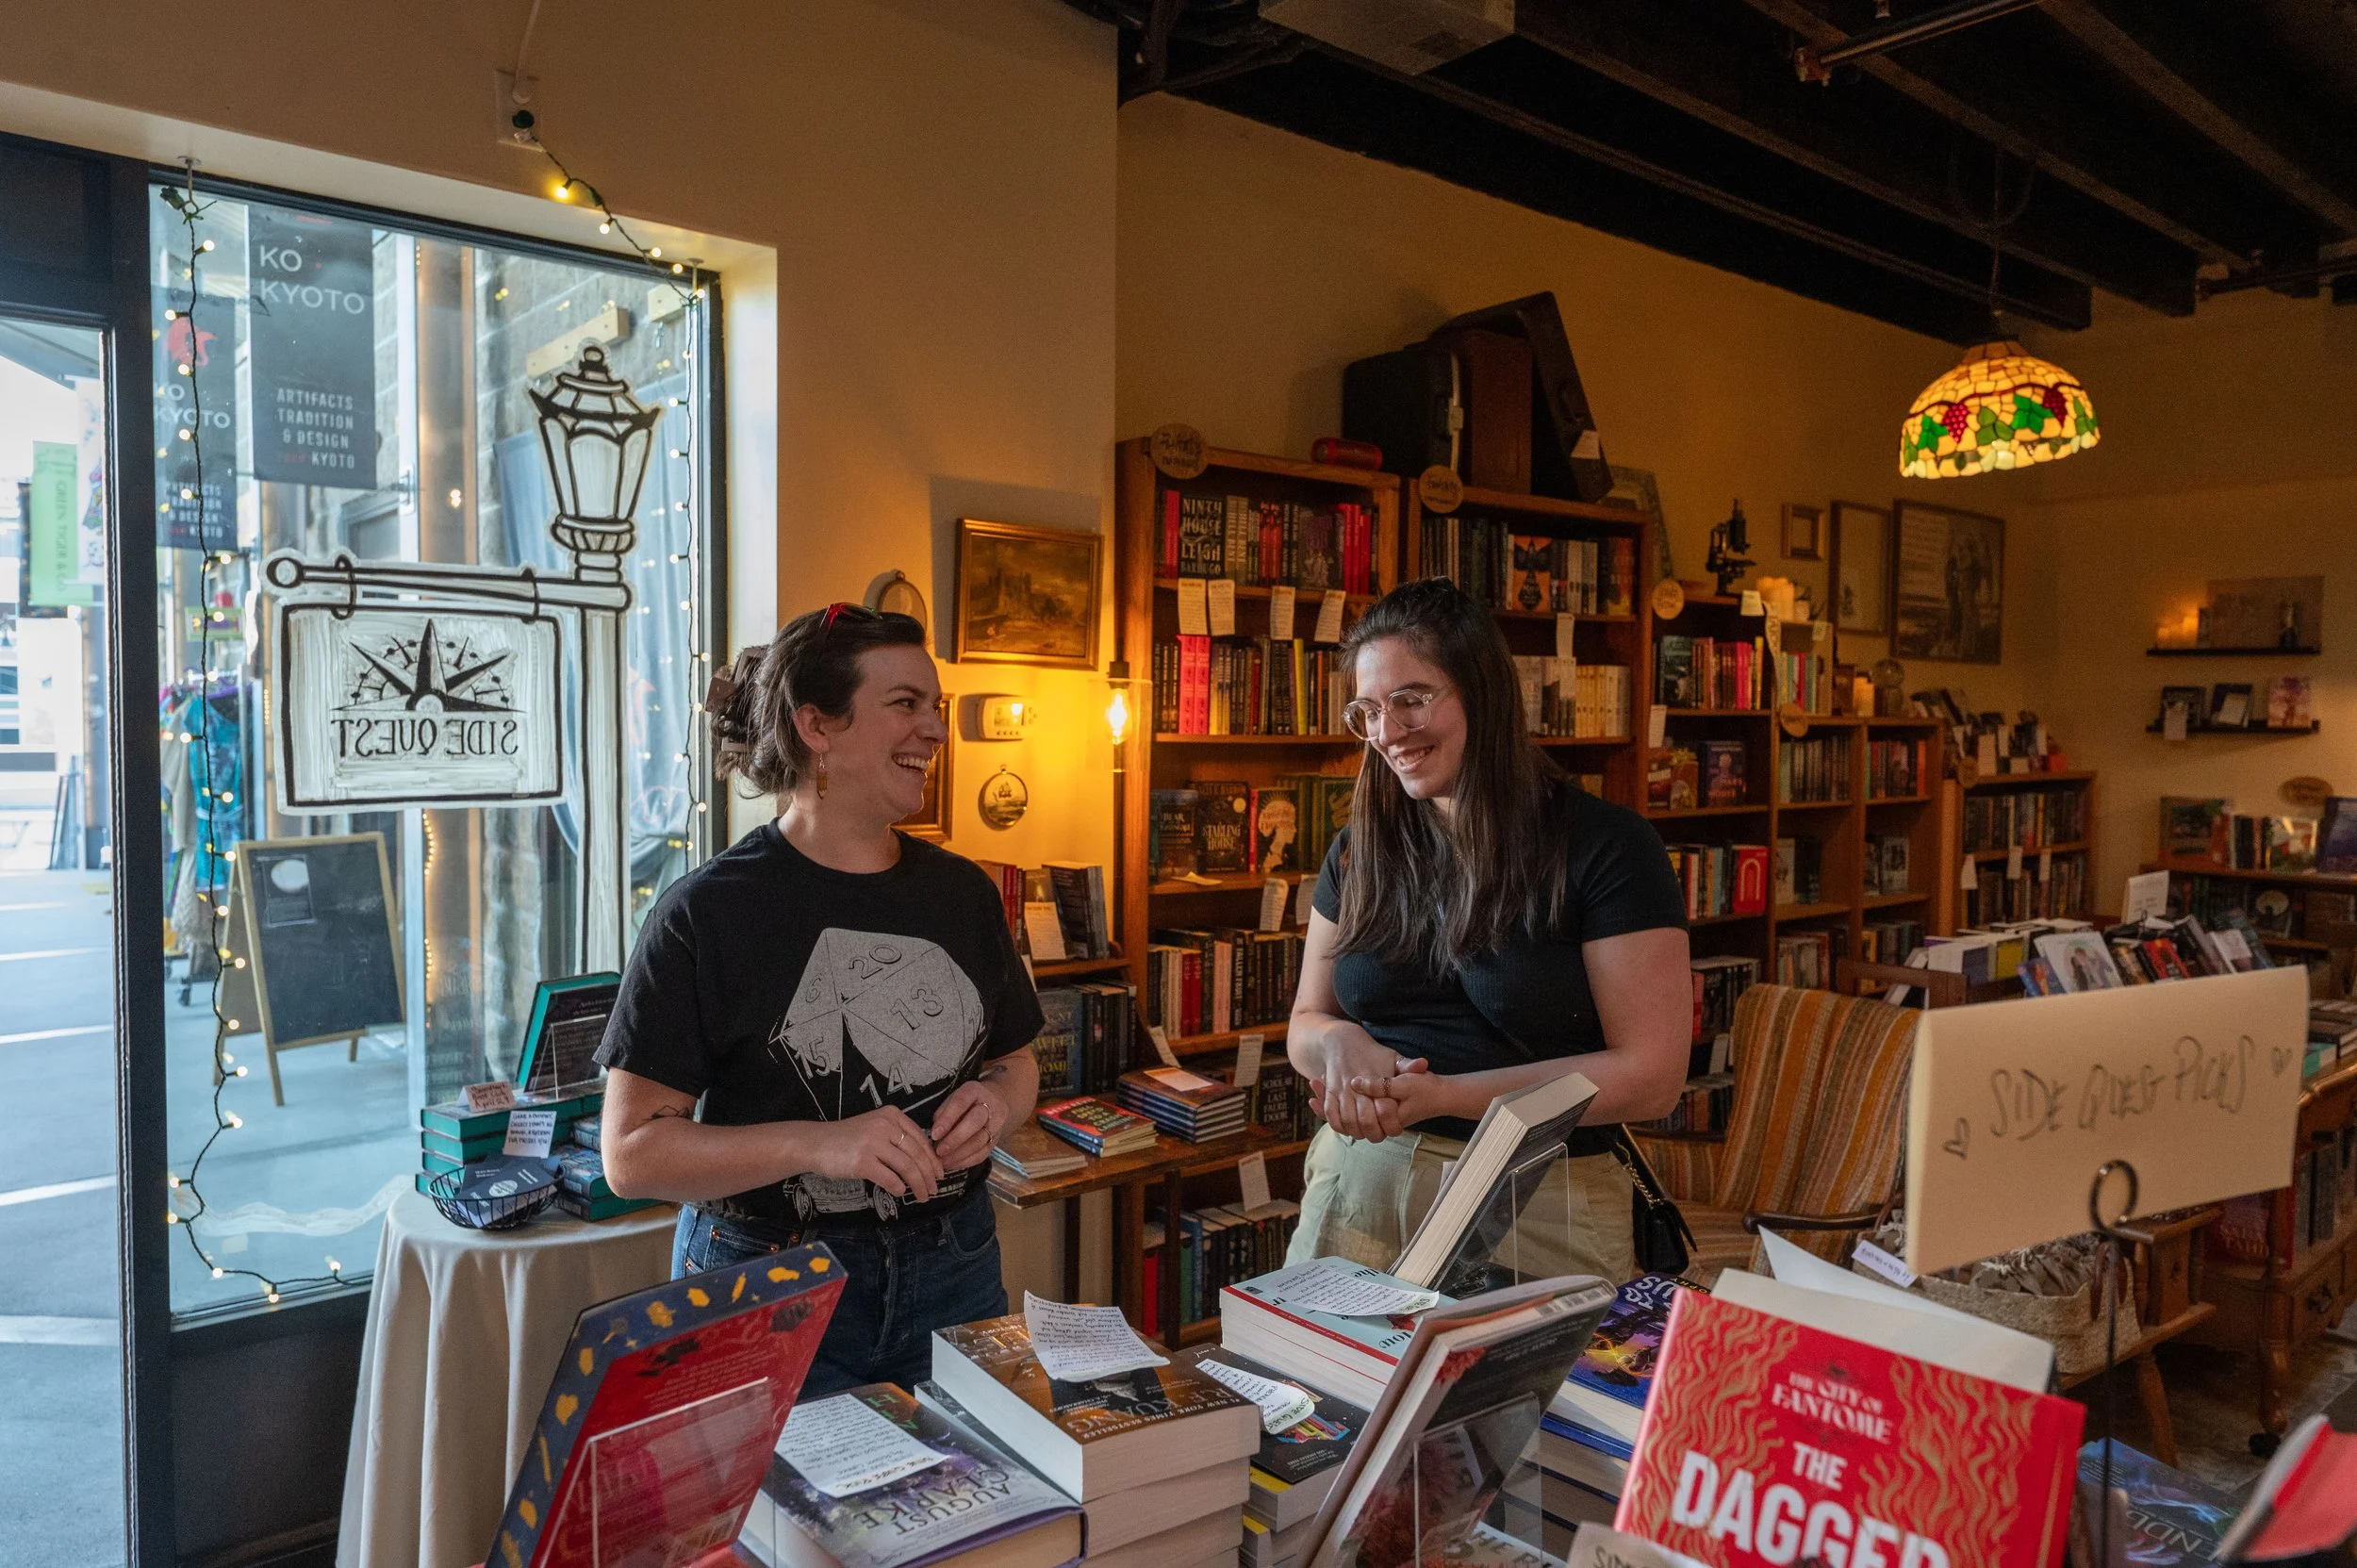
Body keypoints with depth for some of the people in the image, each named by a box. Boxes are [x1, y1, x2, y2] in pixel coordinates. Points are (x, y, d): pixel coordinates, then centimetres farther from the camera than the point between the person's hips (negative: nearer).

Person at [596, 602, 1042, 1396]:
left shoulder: (962, 891, 4)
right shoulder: (709, 911, -11)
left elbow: (1016, 1061, 15)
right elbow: (632, 1153, -12)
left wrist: (997, 1102, -8)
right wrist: (816, 1144, -25)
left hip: (952, 1273, 5)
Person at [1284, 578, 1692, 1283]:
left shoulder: (1604, 846, -9)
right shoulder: (1358, 853, 6)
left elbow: (1650, 1077, -12)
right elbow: (1305, 1023, 13)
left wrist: (1441, 1094, -20)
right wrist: (1339, 1043, -13)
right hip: (1358, 1189, 4)